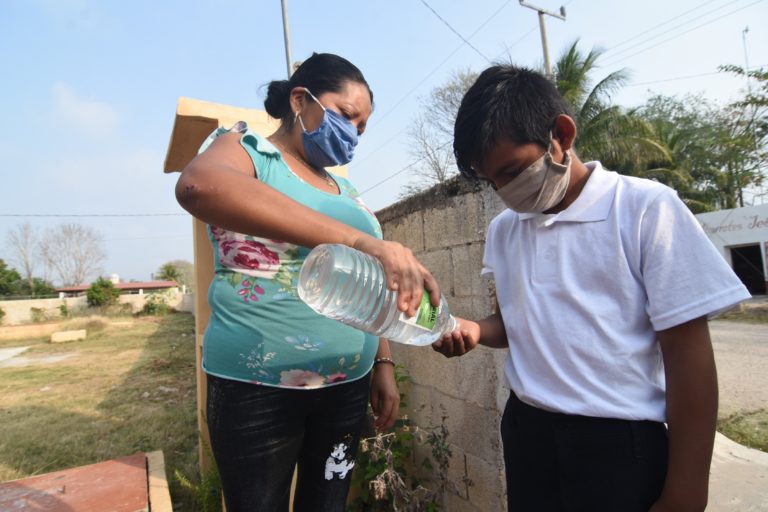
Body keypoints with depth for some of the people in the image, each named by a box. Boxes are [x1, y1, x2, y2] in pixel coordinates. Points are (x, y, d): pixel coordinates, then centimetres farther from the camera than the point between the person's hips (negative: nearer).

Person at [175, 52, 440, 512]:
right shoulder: (246, 149, -4)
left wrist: (383, 364, 7)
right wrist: (359, 240, -38)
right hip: (257, 388, -5)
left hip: (347, 385, 6)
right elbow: (199, 186, -30)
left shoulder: (346, 191, 12)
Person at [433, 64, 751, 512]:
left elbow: (688, 355, -11)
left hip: (620, 440, -4)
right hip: (526, 430, 5)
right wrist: (475, 331, -7)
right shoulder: (502, 230, 3)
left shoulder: (647, 209, -12)